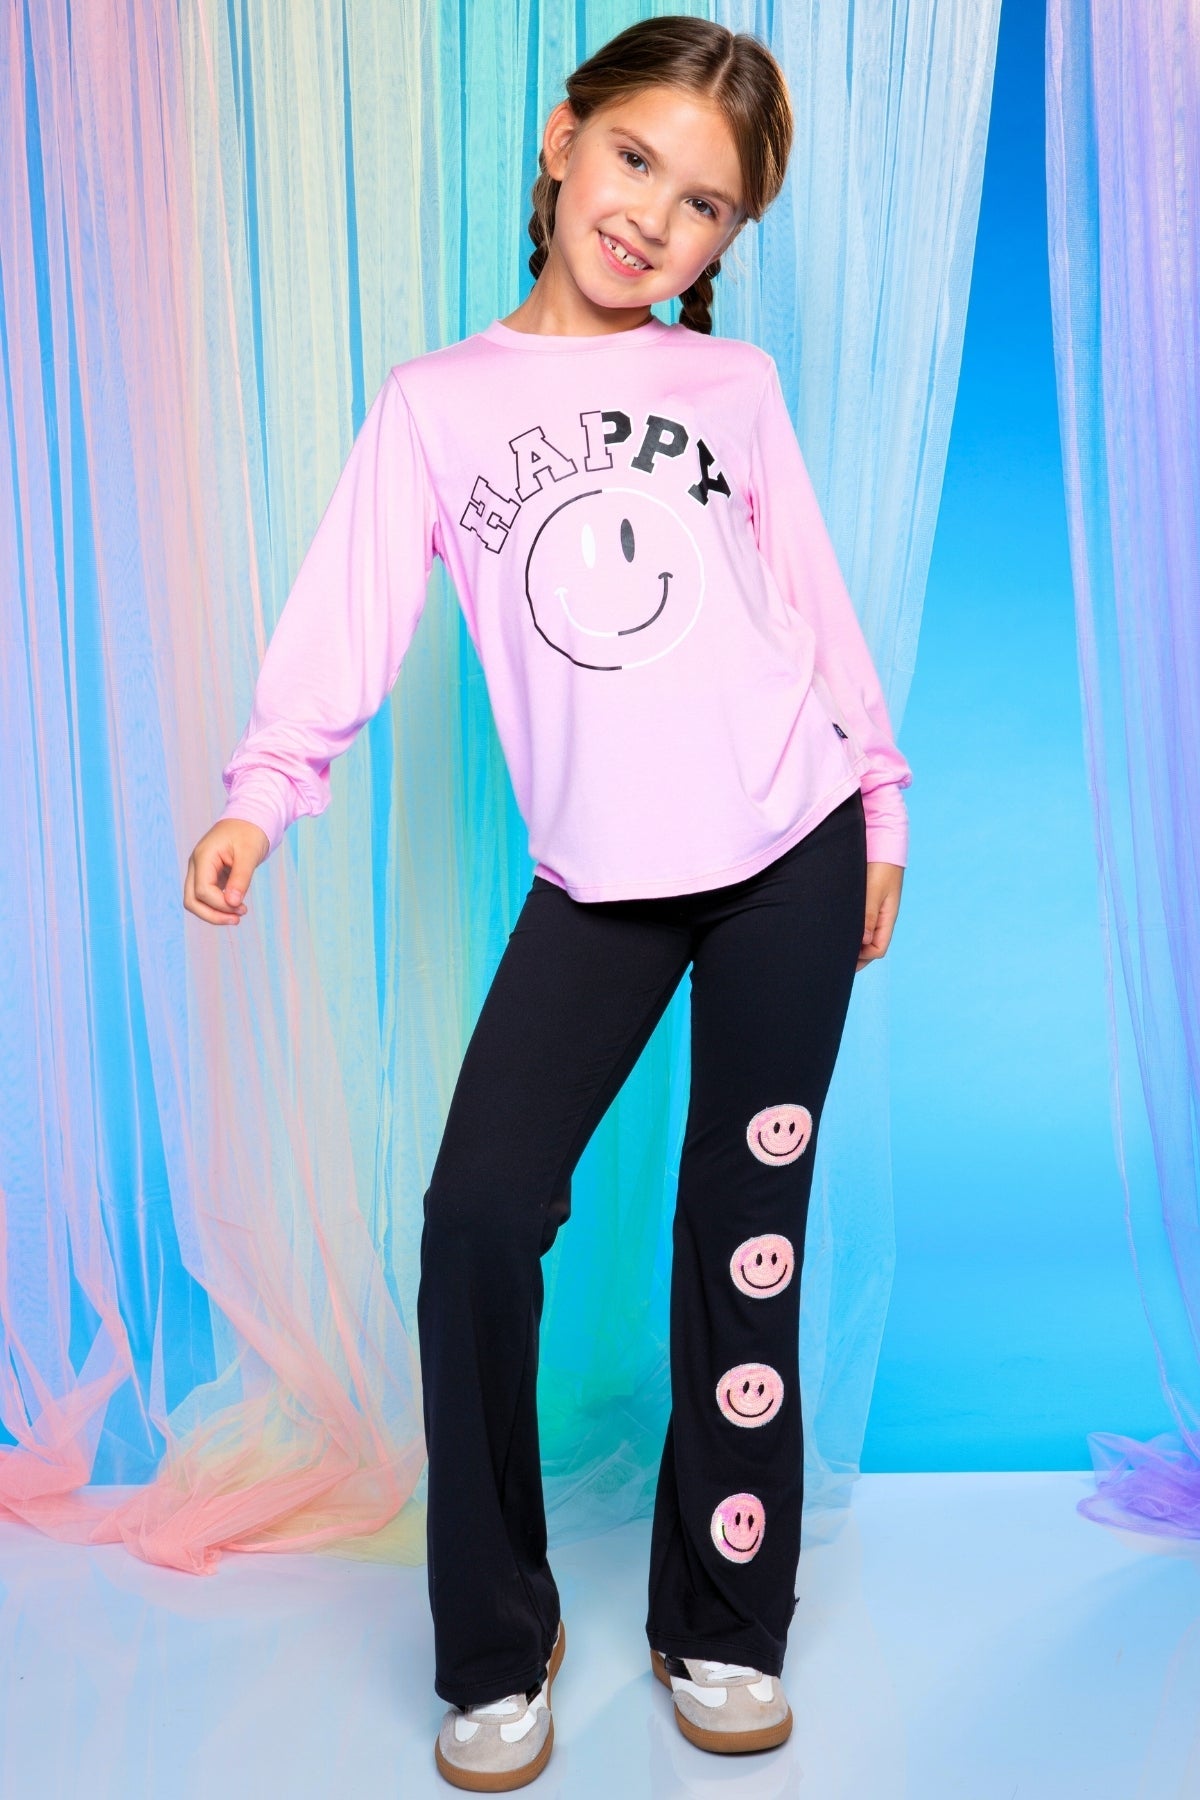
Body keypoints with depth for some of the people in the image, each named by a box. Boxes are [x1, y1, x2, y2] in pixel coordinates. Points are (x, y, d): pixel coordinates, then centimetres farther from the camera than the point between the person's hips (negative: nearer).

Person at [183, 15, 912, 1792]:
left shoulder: (735, 383, 10)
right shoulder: (436, 400, 6)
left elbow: (816, 597, 12)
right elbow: (352, 611, -4)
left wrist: (881, 798, 10)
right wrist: (263, 786, -18)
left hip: (790, 851, 1)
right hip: (597, 879, 0)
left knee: (747, 1229, 6)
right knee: (478, 1212, -9)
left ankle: (723, 1627, 24)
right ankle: (497, 1652, 12)